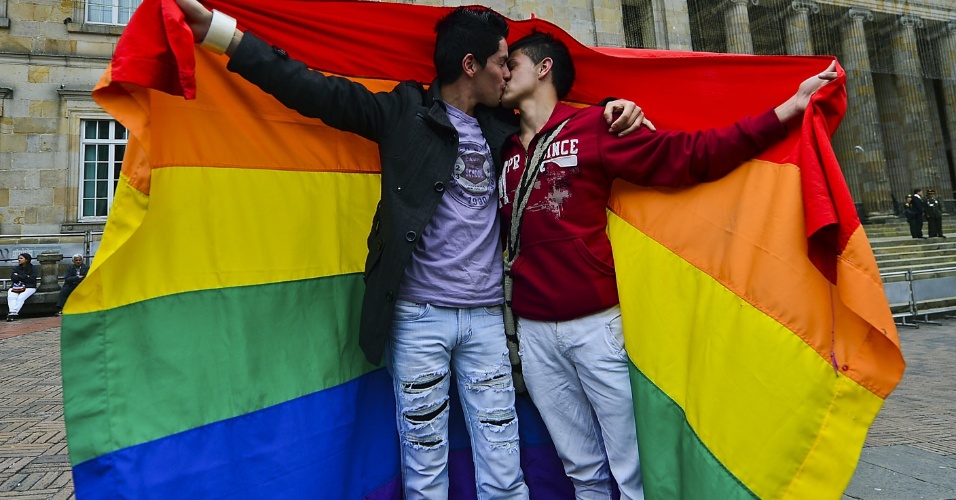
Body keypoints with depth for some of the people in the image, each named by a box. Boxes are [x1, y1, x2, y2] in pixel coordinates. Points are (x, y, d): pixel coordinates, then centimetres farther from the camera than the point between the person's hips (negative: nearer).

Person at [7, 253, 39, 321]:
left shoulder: (33, 268, 6)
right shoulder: (16, 269, 18)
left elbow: (32, 279, -7)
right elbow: (13, 278, 1)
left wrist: (19, 277, -1)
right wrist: (26, 276, -8)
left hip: (29, 287, -3)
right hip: (15, 287, 4)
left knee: (21, 297, -31)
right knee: (11, 297, -28)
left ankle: (14, 313, -40)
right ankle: (12, 312, -42)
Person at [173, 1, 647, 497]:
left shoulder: (502, 127, 14)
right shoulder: (406, 112, 2)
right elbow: (319, 91, -3)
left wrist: (610, 111, 13)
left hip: (487, 318, 4)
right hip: (419, 316, -3)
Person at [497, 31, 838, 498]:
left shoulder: (593, 128, -1)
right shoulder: (505, 150, 13)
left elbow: (690, 156, -6)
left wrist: (789, 107, -10)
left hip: (597, 324, -4)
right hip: (533, 332, 4)